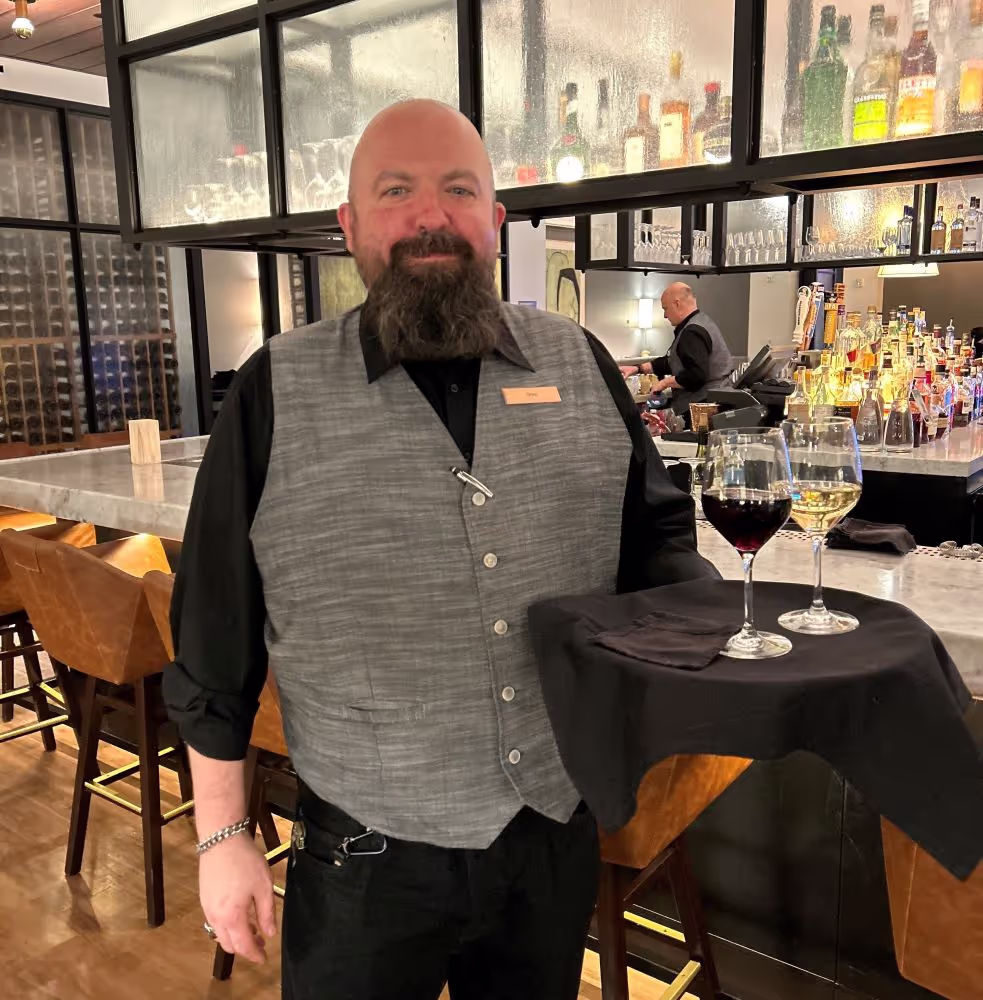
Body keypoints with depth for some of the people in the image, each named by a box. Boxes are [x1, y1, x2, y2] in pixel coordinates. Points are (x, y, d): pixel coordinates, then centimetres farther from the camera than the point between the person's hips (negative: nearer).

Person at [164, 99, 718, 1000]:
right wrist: (223, 834, -1)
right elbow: (218, 638, -4)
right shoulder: (277, 393, -9)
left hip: (561, 832, 3)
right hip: (367, 857, -2)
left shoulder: (580, 364, -1)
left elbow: (657, 535, 7)